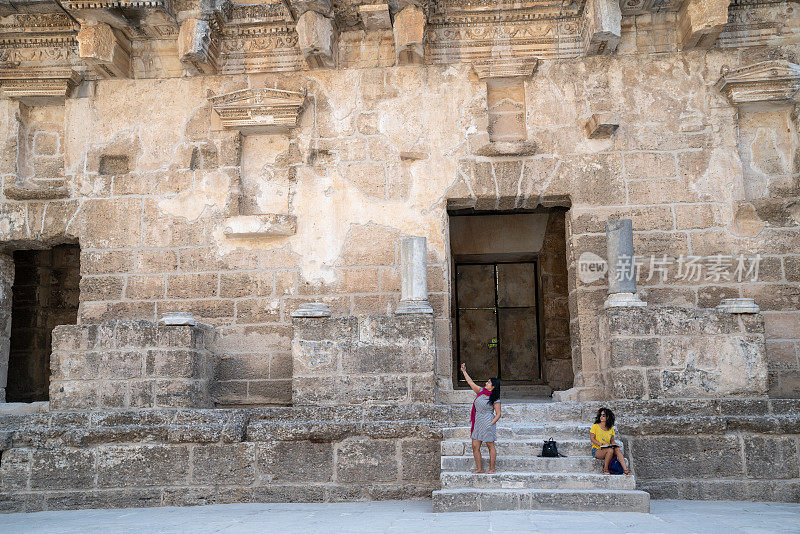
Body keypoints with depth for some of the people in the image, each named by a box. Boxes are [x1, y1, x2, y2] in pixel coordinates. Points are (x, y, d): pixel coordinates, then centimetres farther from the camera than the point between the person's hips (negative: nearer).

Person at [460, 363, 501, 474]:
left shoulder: (495, 399, -9)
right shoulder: (480, 391, 7)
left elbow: (498, 414, -8)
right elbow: (471, 383, 14)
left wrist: (491, 424, -16)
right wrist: (464, 371, 15)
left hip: (487, 424, -7)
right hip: (477, 423, 7)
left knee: (490, 446, 3)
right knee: (475, 447, 5)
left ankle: (492, 469, 12)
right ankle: (479, 468, 14)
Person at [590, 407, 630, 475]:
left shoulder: (611, 428, 13)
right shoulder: (595, 426, 0)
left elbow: (612, 441, 16)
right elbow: (592, 438, -7)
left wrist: (614, 444, -7)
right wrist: (602, 444, -19)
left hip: (607, 450, 4)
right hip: (596, 450, -4)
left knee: (617, 449, -27)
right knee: (610, 450, -34)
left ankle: (625, 470, -35)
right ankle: (605, 470, -20)